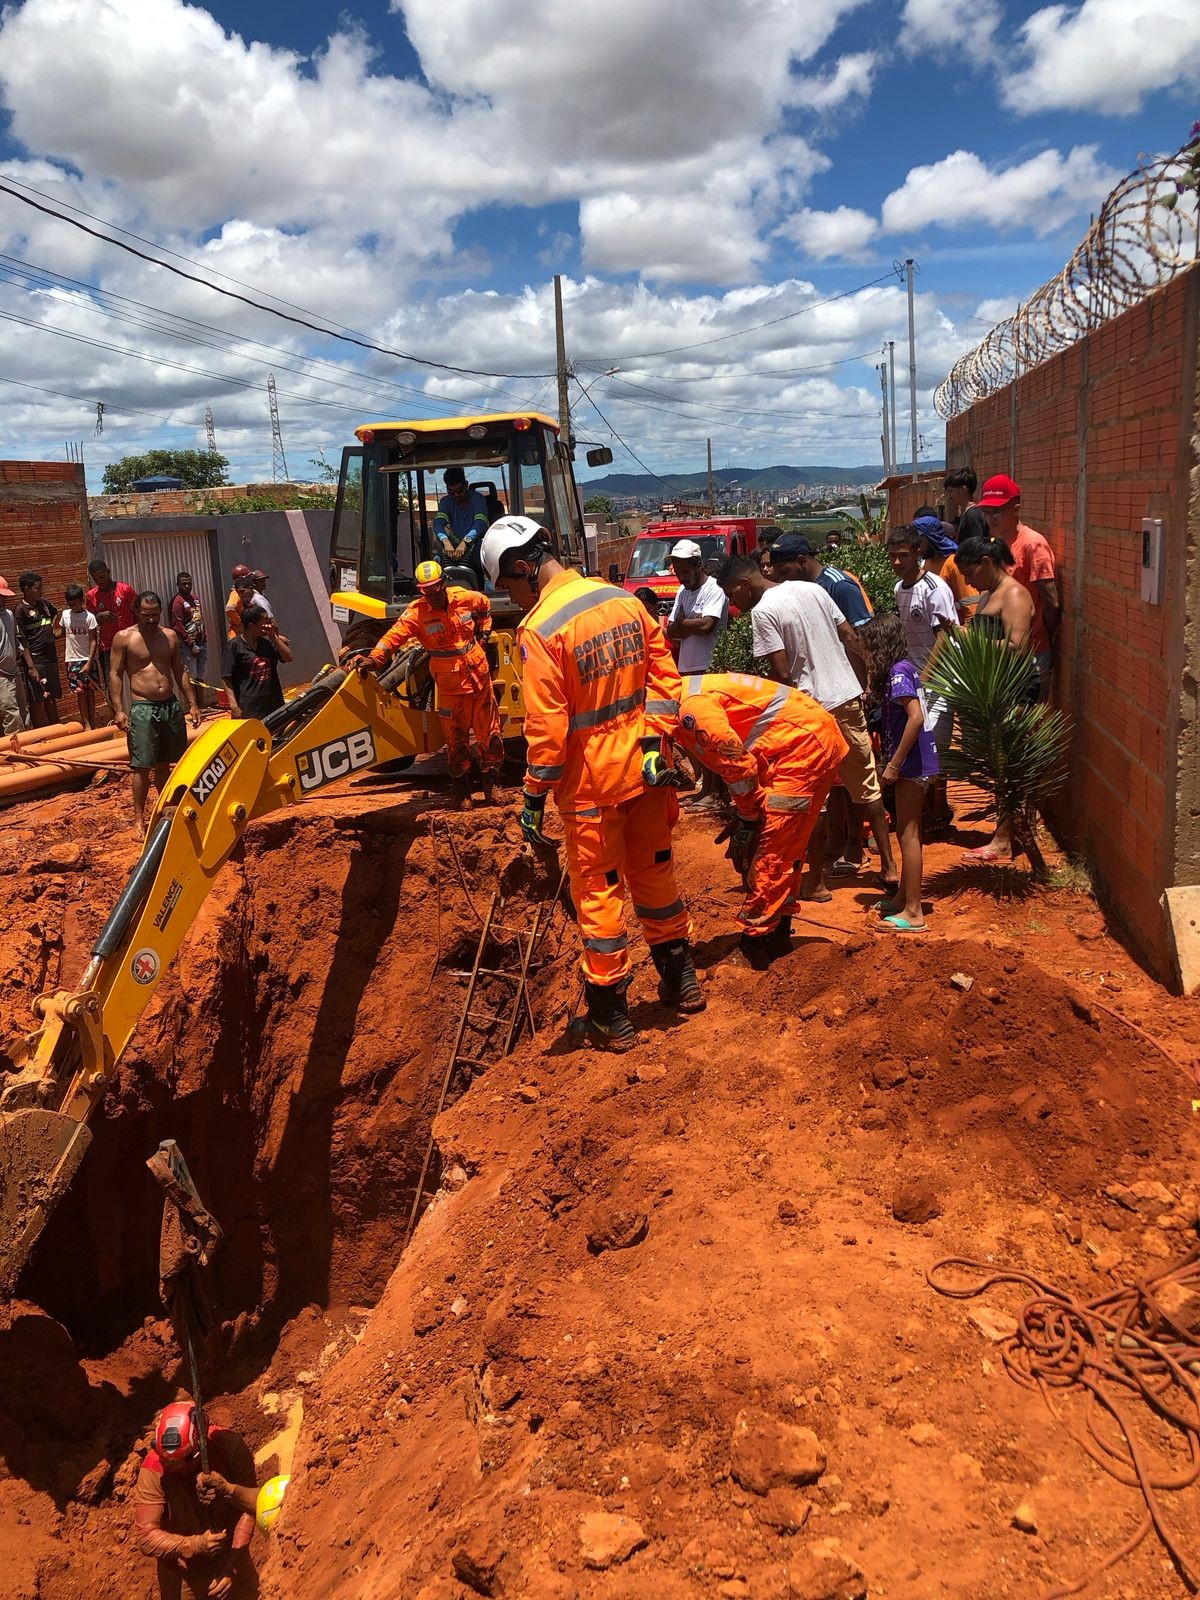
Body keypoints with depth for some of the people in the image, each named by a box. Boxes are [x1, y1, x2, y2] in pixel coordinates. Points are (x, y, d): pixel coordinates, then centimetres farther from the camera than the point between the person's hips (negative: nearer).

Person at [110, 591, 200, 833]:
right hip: (142, 708, -4)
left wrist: (191, 704, 11)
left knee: (164, 763, 13)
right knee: (142, 766, -4)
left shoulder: (170, 636, 9)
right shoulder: (124, 638, -3)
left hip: (171, 706, 4)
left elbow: (179, 672, 15)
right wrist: (119, 710, -12)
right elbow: (115, 675, -4)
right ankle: (139, 816, 4)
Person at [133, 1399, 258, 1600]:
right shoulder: (153, 1470, -27)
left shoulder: (230, 1446, -26)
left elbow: (251, 1505, -18)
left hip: (230, 1554, 2)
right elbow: (145, 1538, -24)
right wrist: (194, 1545, -35)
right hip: (184, 1569, -2)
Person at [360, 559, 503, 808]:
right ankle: (460, 788, 23)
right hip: (451, 686, -3)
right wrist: (374, 658, -40)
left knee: (489, 732, 12)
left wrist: (484, 633, 12)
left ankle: (490, 780, 32)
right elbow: (395, 635, -25)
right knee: (456, 738, 6)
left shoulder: (465, 598, -3)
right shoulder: (417, 612, -13)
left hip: (480, 676, 3)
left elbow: (485, 605, 20)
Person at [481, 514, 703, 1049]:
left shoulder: (540, 628, -18)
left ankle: (611, 1017, 17)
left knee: (599, 892, 6)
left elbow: (547, 725, -19)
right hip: (645, 768, 6)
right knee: (655, 873, 21)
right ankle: (681, 980, 36)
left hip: (591, 781, -6)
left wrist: (533, 796, -10)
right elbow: (664, 676, 4)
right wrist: (655, 741, 7)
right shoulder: (625, 601, 2)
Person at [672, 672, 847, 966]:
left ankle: (754, 943, 1)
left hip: (803, 745, -10)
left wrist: (747, 821, -3)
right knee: (785, 846, 16)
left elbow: (739, 766, -17)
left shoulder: (691, 706, -17)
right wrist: (747, 818, 14)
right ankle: (778, 933, 25)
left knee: (770, 851, -6)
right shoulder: (690, 692, 14)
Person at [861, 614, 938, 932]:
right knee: (906, 833, 18)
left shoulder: (897, 671, -15)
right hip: (918, 763, 10)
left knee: (908, 835, -5)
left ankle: (913, 913, 0)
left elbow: (916, 716, -24)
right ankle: (903, 897, 30)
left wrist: (894, 764, -21)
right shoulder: (906, 668, 13)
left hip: (911, 763, -10)